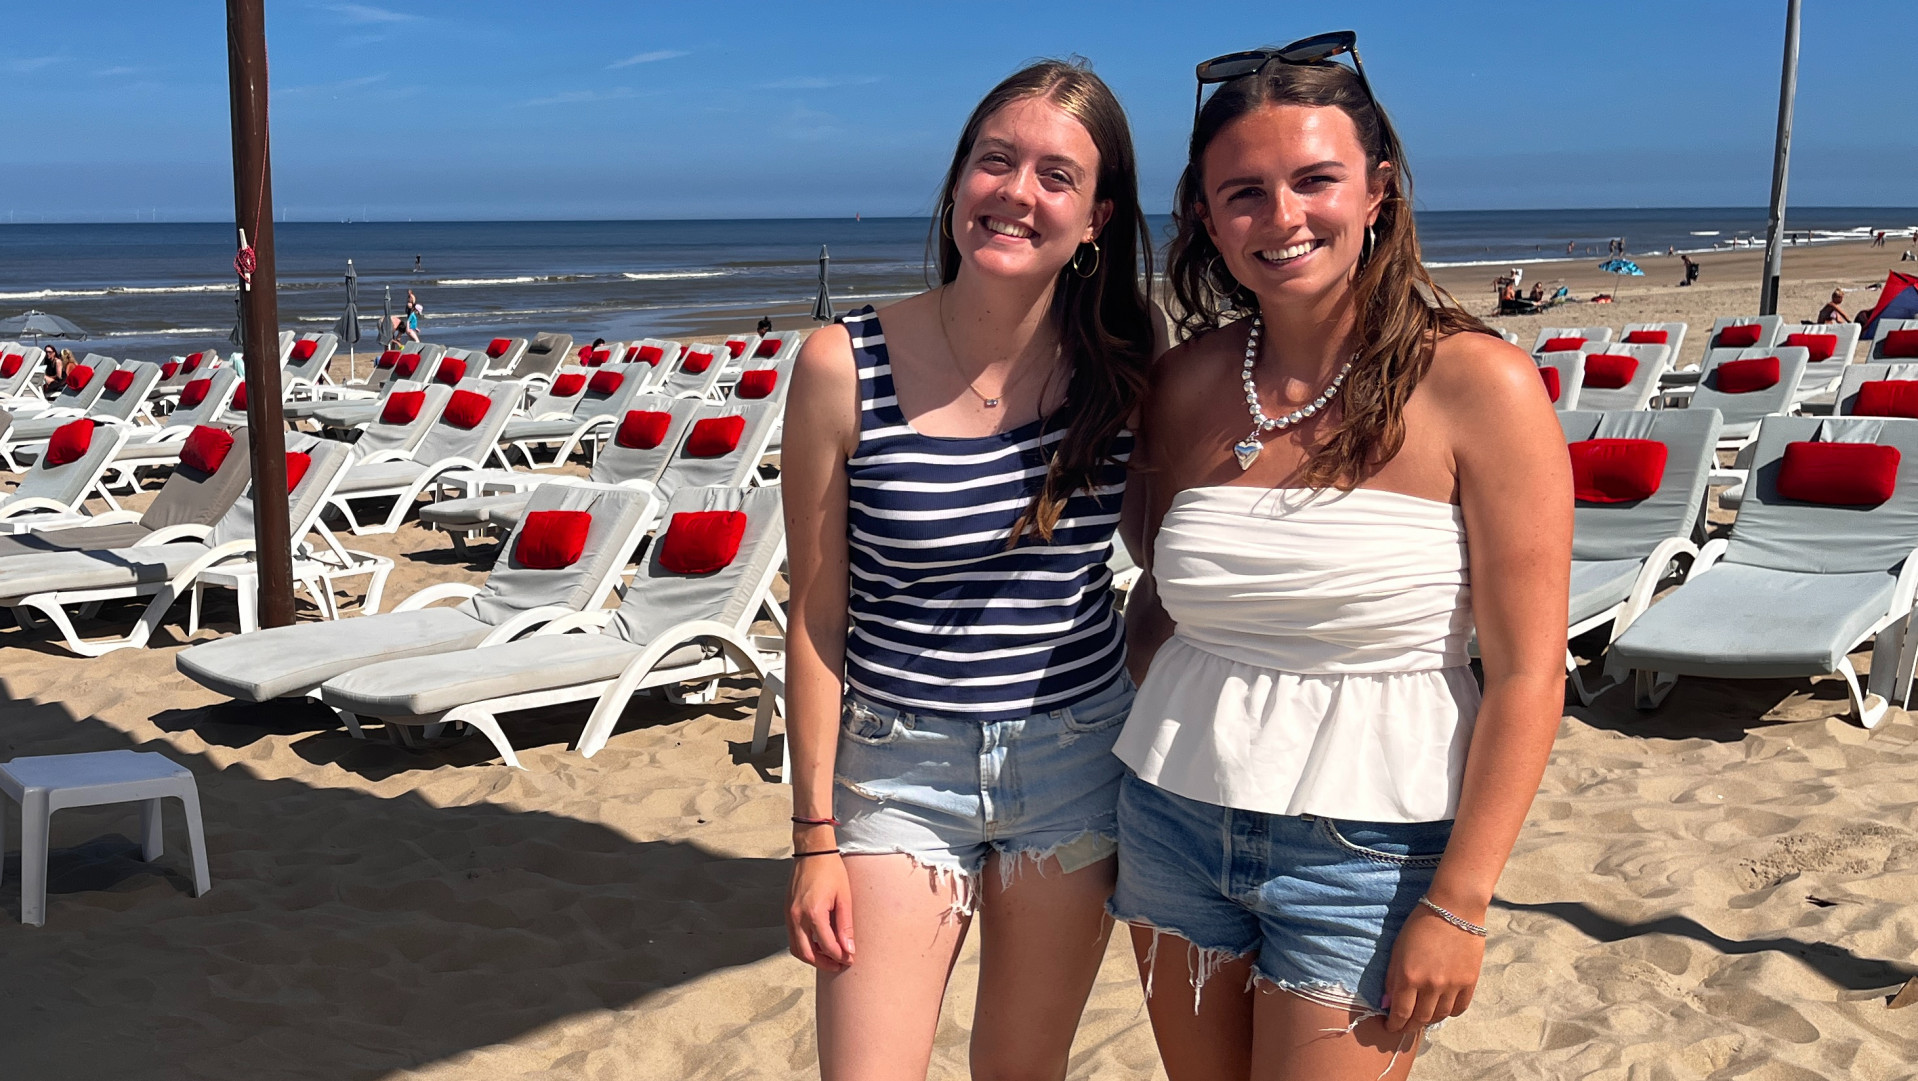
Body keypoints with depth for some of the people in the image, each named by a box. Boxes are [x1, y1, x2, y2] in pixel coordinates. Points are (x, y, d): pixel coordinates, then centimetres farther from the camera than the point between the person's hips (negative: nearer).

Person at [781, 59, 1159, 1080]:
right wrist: (815, 834, -6)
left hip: (1074, 764, 2)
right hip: (900, 770, -2)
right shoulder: (843, 366, -12)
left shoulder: (1121, 372, -5)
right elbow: (816, 617, -7)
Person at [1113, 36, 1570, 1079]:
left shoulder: (1476, 385, -12)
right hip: (1173, 818, 4)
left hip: (1366, 848, -4)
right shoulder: (1188, 381, 1)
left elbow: (1527, 673, -12)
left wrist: (1457, 905, -13)